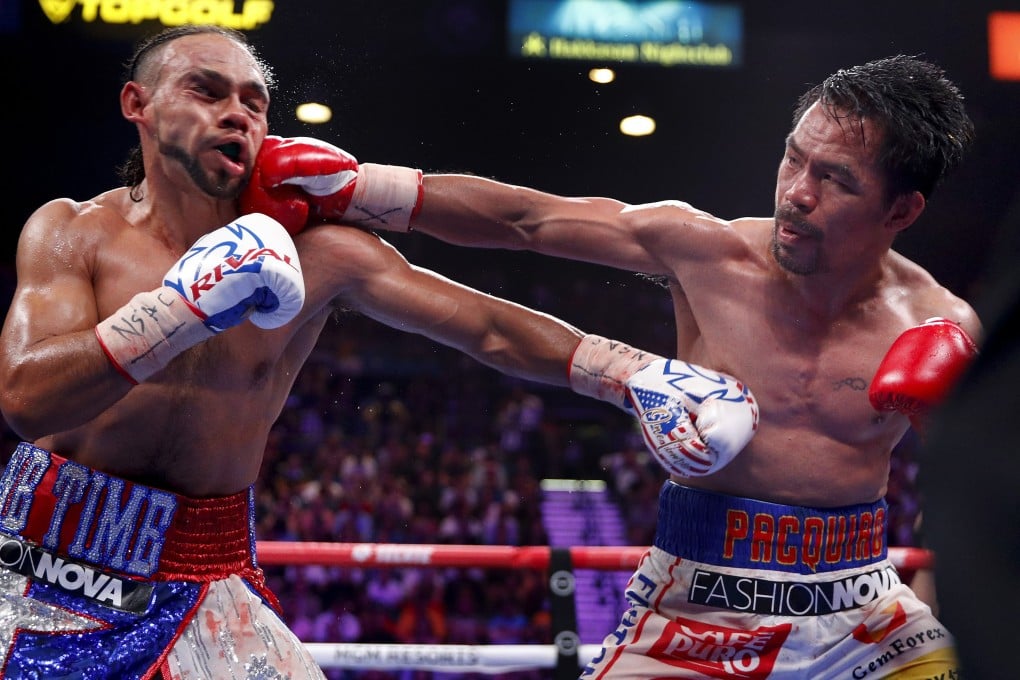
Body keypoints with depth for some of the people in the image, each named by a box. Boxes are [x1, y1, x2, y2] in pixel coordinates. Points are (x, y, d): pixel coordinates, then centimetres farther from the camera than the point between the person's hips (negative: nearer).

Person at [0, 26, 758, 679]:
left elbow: (489, 326, -3)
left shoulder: (316, 255, -6)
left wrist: (635, 371, -14)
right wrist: (183, 308, -28)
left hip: (203, 577, 1)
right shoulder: (72, 233, -6)